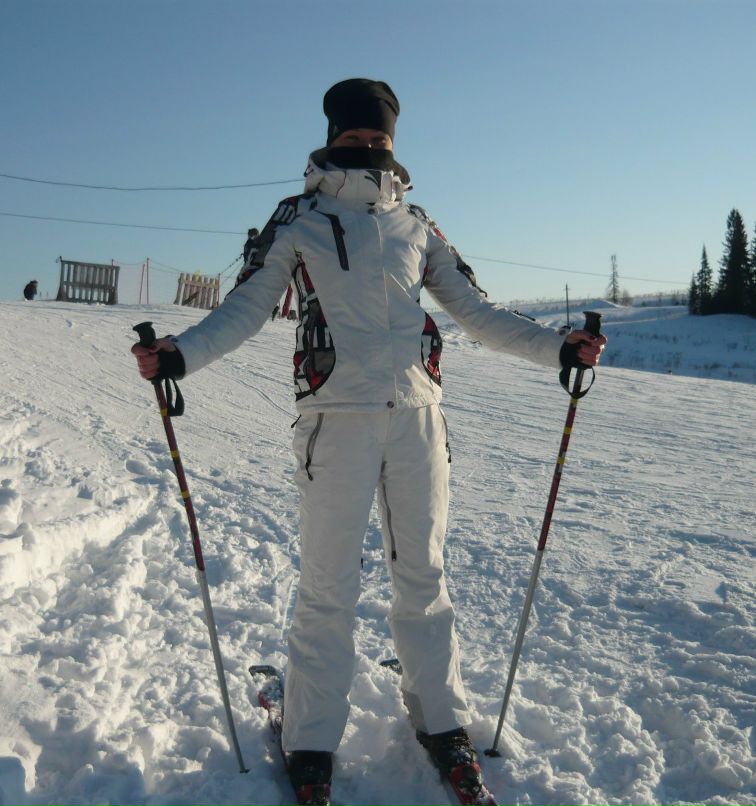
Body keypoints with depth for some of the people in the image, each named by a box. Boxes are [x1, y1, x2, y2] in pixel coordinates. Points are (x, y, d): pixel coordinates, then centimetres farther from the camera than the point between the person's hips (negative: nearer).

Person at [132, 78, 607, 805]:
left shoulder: (416, 224, 15)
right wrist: (178, 354, -15)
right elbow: (246, 307, 1)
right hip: (337, 418, -3)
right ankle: (312, 742, 18)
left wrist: (556, 347, 7)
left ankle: (441, 720, 26)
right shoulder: (298, 219, 6)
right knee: (328, 588, 2)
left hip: (417, 416, 3)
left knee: (422, 576, 10)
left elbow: (474, 309, 16)